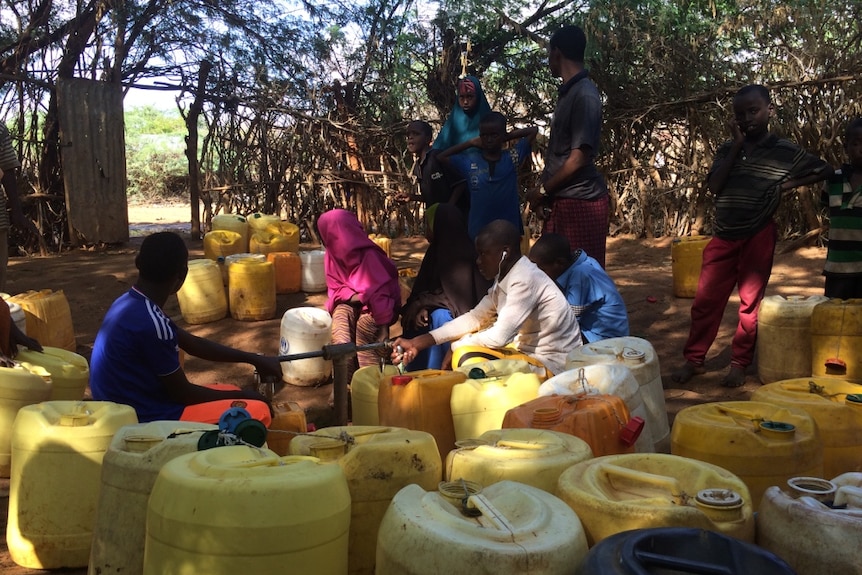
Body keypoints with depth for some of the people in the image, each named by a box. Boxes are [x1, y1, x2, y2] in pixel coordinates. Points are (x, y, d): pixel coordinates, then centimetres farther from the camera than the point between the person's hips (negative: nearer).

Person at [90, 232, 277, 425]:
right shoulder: (150, 322, -25)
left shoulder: (130, 304, 5)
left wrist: (254, 359, 14)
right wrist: (242, 395, -2)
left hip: (128, 413, 10)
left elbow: (193, 344, 13)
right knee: (258, 411, -10)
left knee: (230, 392, 20)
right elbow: (182, 393, -16)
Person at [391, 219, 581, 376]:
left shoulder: (525, 279, -24)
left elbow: (499, 337, -26)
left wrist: (456, 347, -9)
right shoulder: (505, 278, 5)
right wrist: (417, 343, -2)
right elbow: (474, 318, 5)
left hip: (551, 365, -8)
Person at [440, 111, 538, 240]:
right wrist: (471, 143, 6)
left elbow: (534, 130, 4)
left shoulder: (513, 157, -2)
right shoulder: (469, 161, 0)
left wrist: (508, 137, 2)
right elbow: (441, 157, 10)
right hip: (478, 231, 1)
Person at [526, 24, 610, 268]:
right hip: (562, 200, 9)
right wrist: (546, 194, 11)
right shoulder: (568, 92, 15)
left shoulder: (584, 95, -13)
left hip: (579, 202, -9)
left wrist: (542, 191, -9)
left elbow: (579, 157, -18)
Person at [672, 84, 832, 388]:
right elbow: (713, 186, -5)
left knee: (750, 303, 6)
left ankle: (739, 364, 15)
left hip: (758, 236, -2)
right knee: (705, 300, 2)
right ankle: (693, 360, 11)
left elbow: (825, 170, 6)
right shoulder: (728, 148, 7)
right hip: (723, 235, 3)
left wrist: (788, 184, -4)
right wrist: (736, 146, -7)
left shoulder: (785, 151, 0)